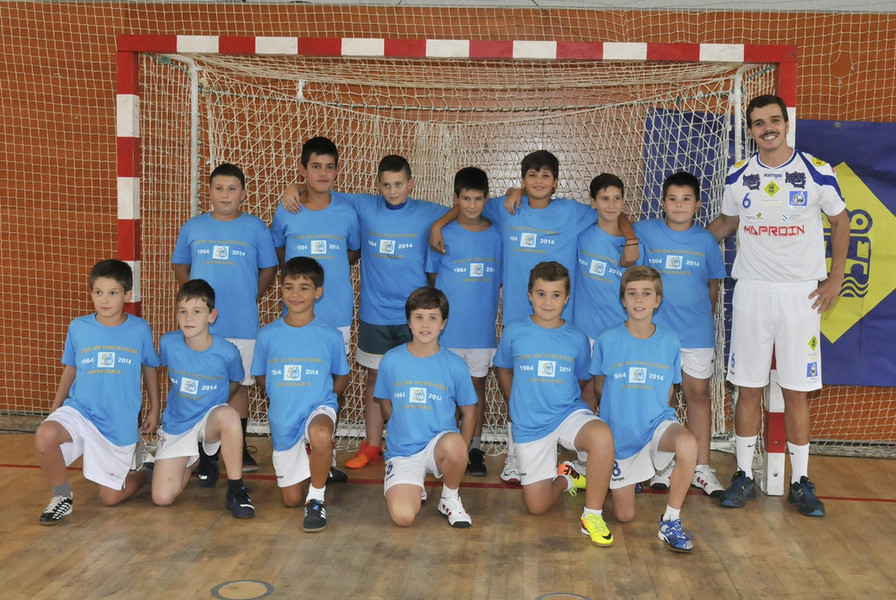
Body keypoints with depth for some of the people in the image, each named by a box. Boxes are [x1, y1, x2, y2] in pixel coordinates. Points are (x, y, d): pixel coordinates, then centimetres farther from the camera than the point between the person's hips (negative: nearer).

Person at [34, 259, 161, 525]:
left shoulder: (140, 329, -6)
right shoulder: (78, 328, -3)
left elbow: (150, 368, 7)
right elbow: (70, 370, 10)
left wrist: (154, 409, 11)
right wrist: (55, 408, 9)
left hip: (120, 423, -1)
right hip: (80, 410, 1)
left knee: (110, 497, 4)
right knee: (44, 436, -32)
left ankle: (145, 466, 37)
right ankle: (62, 497, -6)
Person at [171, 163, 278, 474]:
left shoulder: (255, 228, 0)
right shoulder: (192, 227, 5)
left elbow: (268, 269, 7)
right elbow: (180, 267, 16)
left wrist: (249, 298, 4)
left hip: (242, 324, -1)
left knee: (239, 384, 8)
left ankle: (239, 449, 22)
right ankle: (205, 454, 15)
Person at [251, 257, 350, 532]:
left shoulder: (330, 336, -8)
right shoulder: (268, 334, -3)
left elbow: (341, 379, 5)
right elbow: (262, 376, 10)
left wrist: (316, 395, -7)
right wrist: (287, 396, -1)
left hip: (318, 408, -3)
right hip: (283, 420, 3)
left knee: (320, 435, -43)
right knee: (290, 500, 12)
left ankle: (316, 497, -17)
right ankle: (303, 465, 47)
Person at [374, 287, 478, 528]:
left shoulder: (455, 365, -3)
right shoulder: (391, 360, -1)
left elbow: (469, 412, 6)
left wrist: (459, 453, 0)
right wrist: (406, 430, 7)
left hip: (440, 443, 0)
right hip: (401, 451, 1)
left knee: (453, 445, -38)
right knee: (403, 517, -23)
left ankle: (450, 498, -5)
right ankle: (414, 487, 17)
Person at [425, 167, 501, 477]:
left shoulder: (497, 235, 2)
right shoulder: (442, 235, -3)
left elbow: (502, 280, 9)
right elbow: (432, 278, 3)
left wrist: (495, 317, 5)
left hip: (483, 326, 2)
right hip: (448, 327, -1)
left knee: (477, 385, 11)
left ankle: (475, 448, 21)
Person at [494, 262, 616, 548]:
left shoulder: (577, 339, -1)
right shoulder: (514, 332, -3)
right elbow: (503, 371, 14)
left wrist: (567, 411, 4)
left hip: (569, 413, 0)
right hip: (529, 425, 1)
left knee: (602, 436, -37)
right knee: (537, 506, 1)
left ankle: (593, 516, -18)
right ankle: (565, 479, 37)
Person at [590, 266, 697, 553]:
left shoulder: (670, 342, -4)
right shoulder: (607, 340, -8)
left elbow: (668, 390, 9)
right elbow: (599, 386, 6)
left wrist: (650, 411, -1)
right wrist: (622, 410, 0)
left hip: (657, 422, 0)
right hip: (619, 432, 0)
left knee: (687, 444, -37)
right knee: (624, 516, 5)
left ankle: (670, 521, -18)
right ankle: (622, 478, 41)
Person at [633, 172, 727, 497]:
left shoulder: (706, 240, 3)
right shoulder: (644, 232, -2)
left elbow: (712, 285, 13)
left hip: (697, 332, 1)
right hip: (655, 330, -1)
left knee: (698, 393, 6)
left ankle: (702, 467, 15)